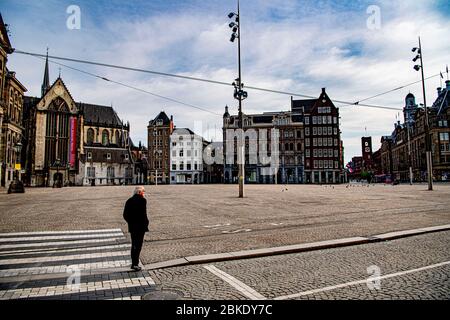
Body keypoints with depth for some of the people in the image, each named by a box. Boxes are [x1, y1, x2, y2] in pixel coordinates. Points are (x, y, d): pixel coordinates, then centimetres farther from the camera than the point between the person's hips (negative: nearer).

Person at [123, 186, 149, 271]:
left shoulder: (129, 200, 8)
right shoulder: (142, 200, -13)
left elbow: (125, 215, 8)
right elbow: (143, 214, -20)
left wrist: (130, 222, 15)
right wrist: (146, 222, -6)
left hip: (132, 227, 7)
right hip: (140, 227, -7)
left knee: (134, 245, 17)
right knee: (138, 245, 1)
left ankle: (133, 263, 24)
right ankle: (135, 264, 1)